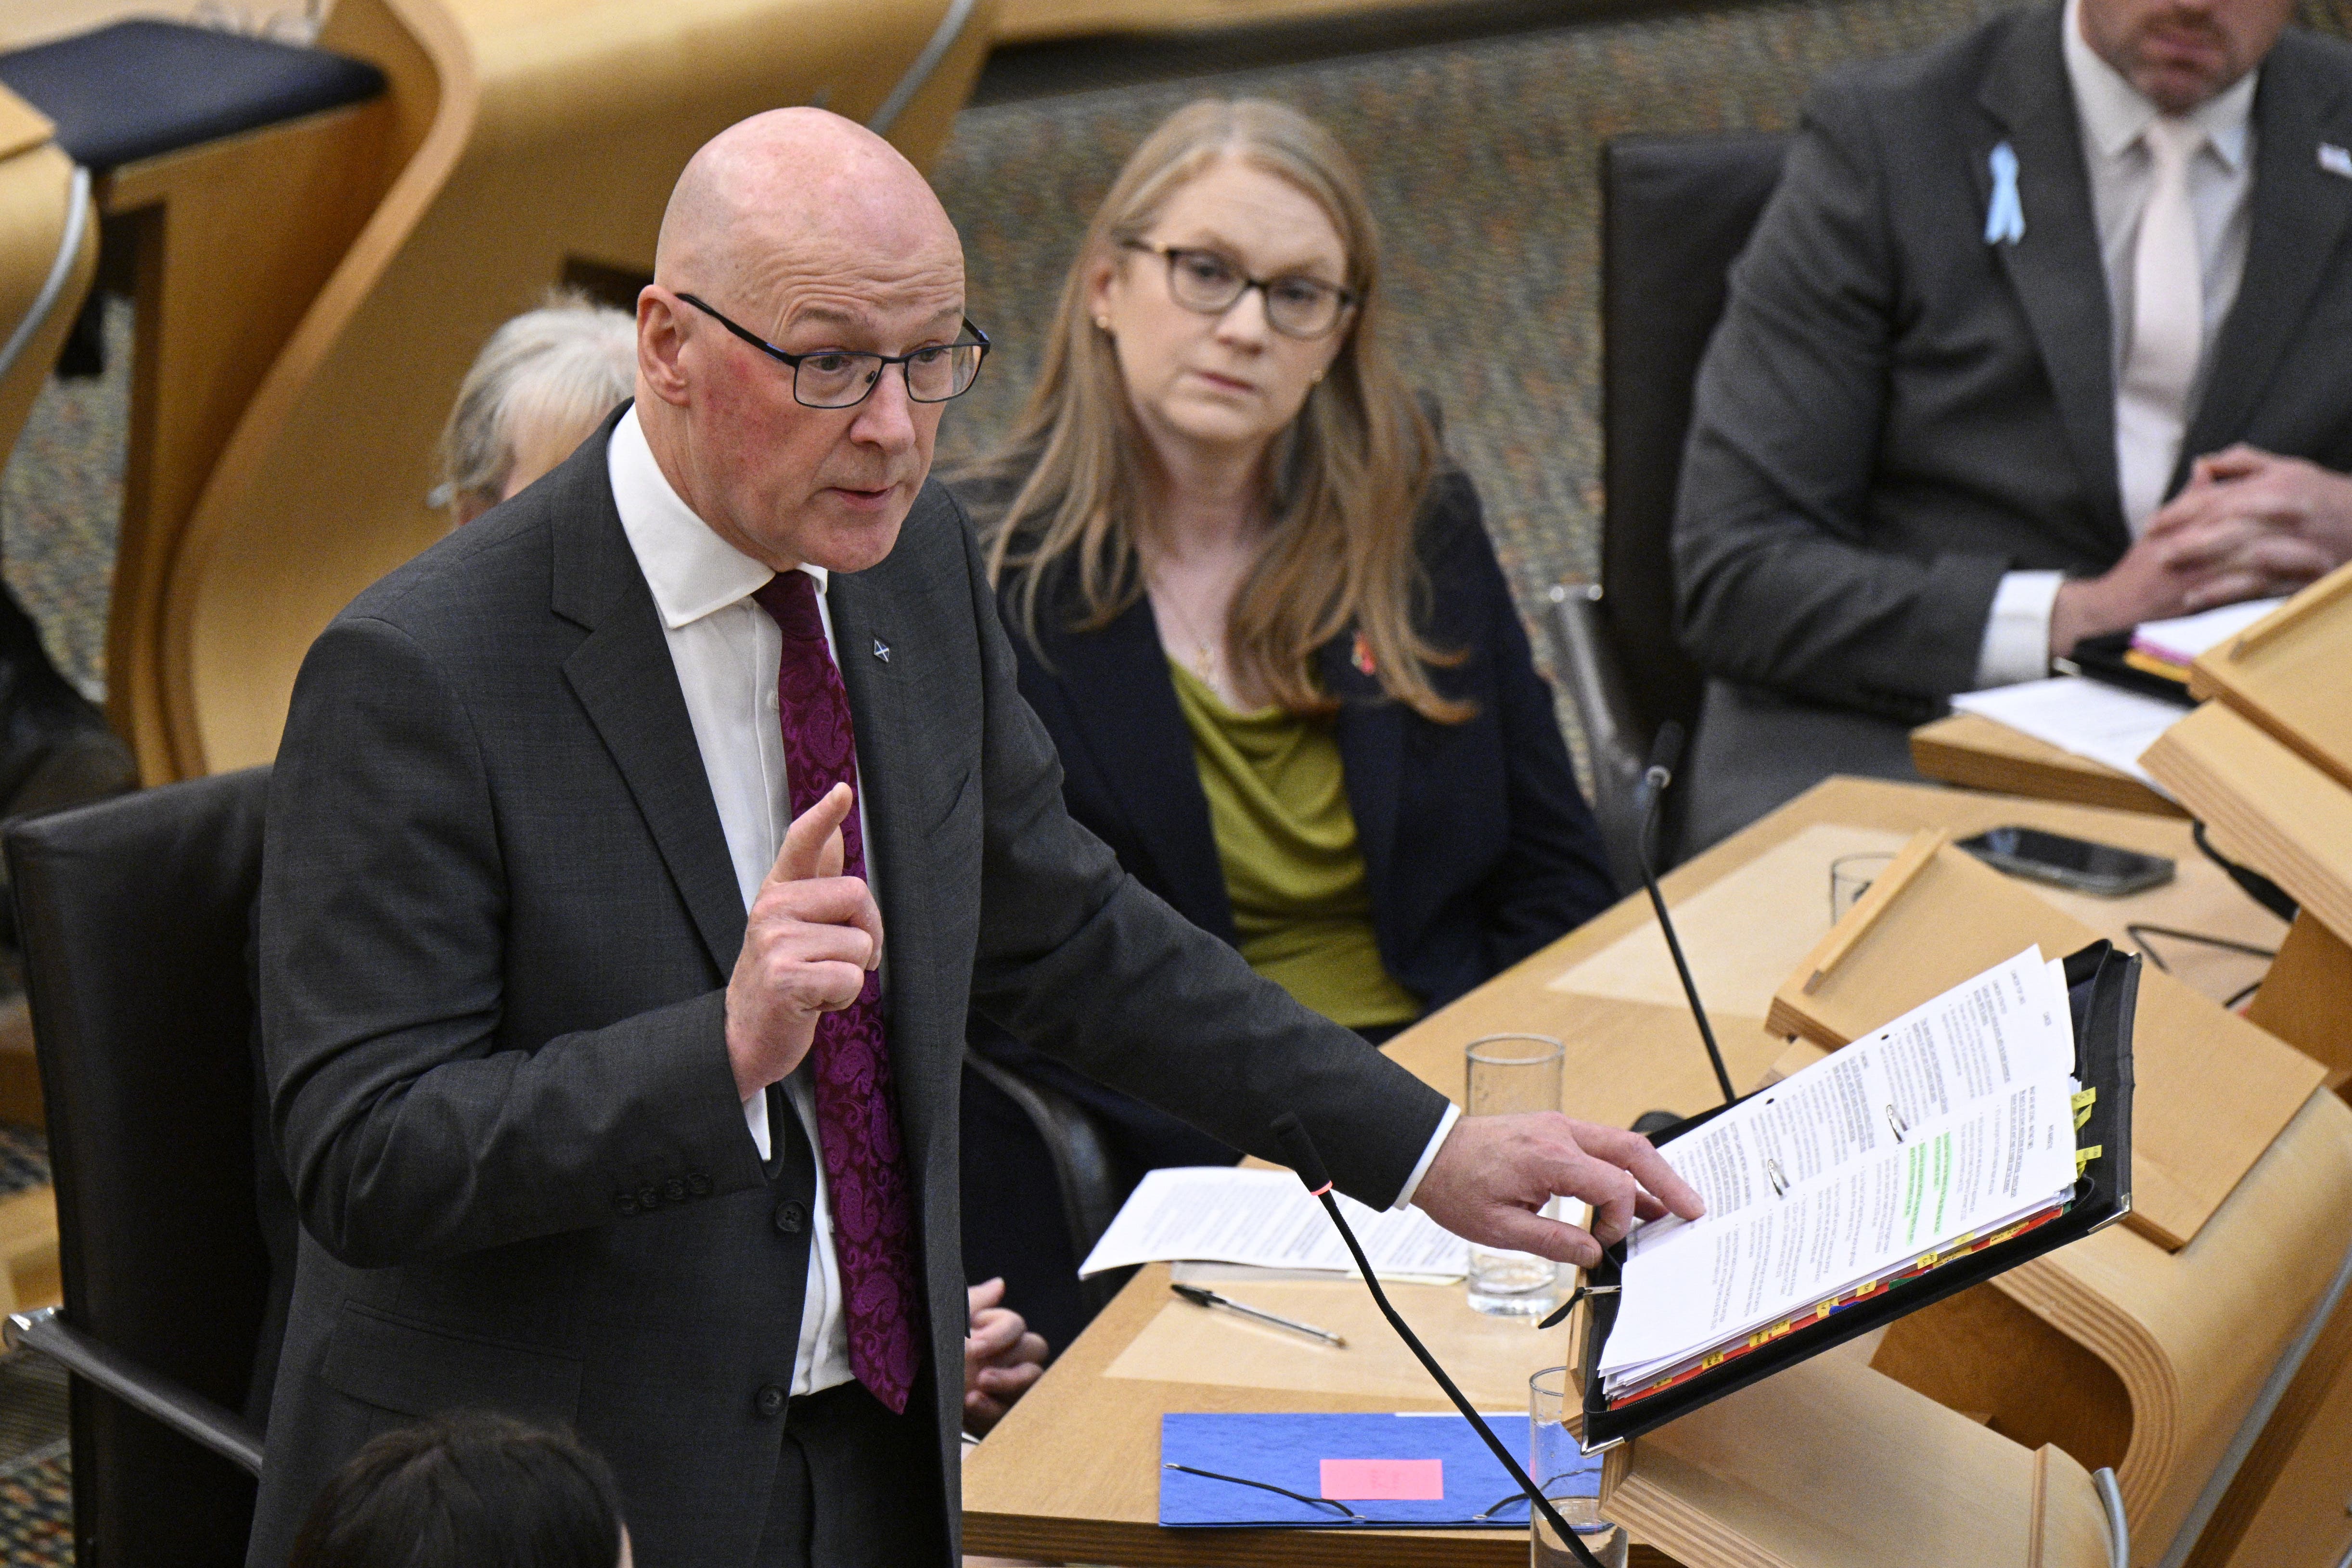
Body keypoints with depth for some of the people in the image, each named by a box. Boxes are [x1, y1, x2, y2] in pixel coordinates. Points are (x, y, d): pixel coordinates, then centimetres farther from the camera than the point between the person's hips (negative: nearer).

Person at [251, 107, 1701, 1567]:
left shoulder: (916, 559, 1)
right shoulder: (420, 674, -20)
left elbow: (1061, 933, 14)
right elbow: (365, 1160, -22)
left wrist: (1427, 1150, 13)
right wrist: (726, 1051, -35)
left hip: (878, 1449, 6)